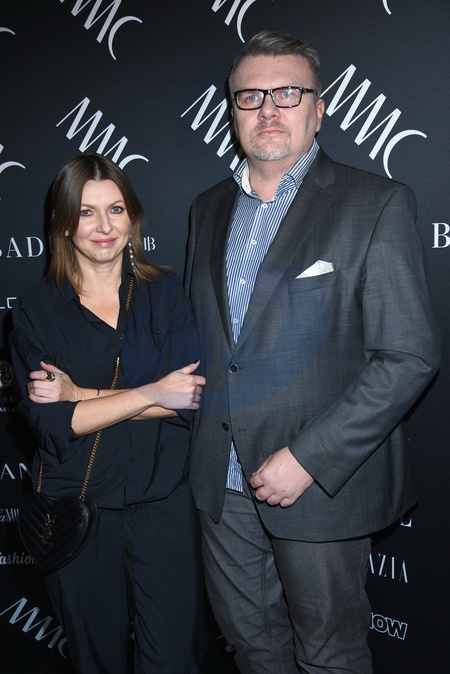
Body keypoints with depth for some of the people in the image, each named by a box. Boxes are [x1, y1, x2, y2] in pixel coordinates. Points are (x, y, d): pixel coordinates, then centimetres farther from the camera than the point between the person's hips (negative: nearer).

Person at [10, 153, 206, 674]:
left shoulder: (165, 294, 0)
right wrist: (150, 393, -18)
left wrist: (81, 395, -14)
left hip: (164, 503, 0)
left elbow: (188, 400, -10)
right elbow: (48, 422, -12)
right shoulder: (35, 310, -2)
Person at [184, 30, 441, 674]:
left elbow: (411, 355, -15)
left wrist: (308, 458, -19)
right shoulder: (208, 209, 9)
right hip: (223, 478, 5)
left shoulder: (377, 203, -10)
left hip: (322, 482, -4)